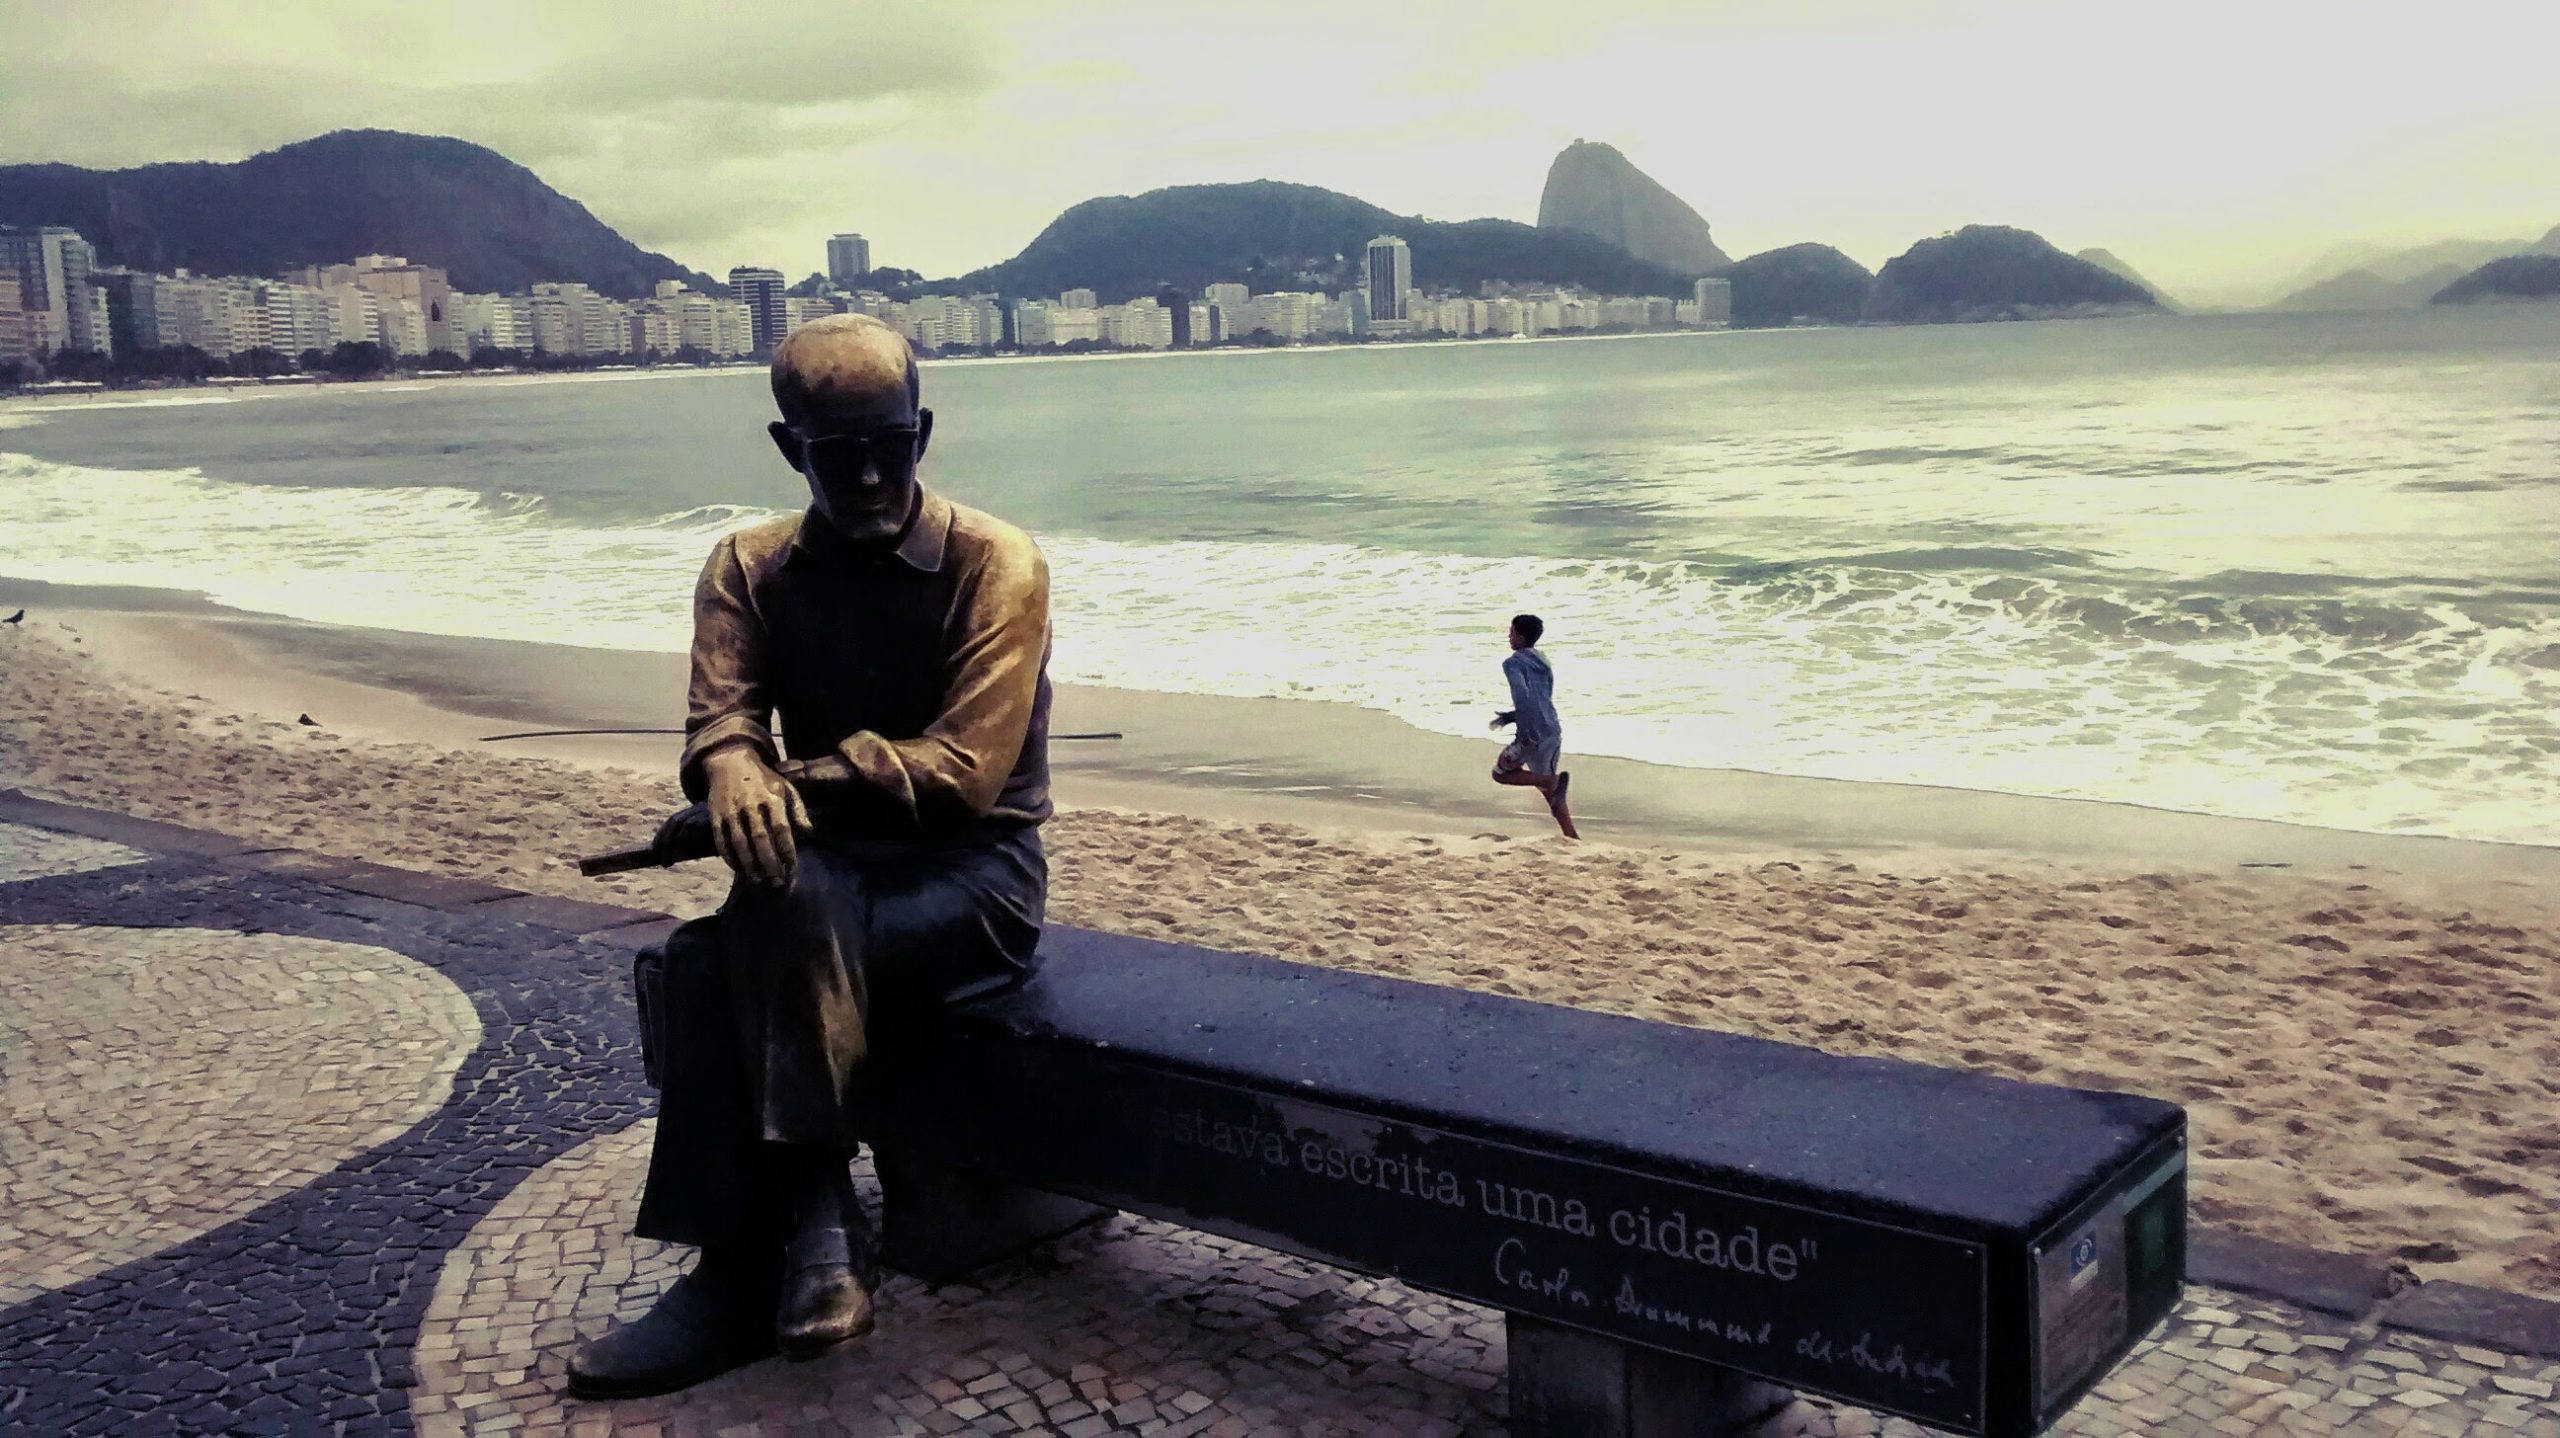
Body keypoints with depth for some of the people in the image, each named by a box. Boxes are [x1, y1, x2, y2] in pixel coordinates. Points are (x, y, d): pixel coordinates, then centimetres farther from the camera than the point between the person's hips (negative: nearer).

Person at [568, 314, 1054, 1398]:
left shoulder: (995, 563, -9)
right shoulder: (751, 566, 5)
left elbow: (962, 773, -18)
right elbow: (718, 719, -8)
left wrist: (795, 784, -25)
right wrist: (738, 776, -32)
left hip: (973, 872, -4)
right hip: (831, 869, 4)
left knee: (723, 962, -30)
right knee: (785, 896, -33)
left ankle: (753, 1265, -18)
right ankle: (807, 1230, -22)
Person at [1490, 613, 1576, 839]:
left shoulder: (1513, 663, -6)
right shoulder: (1544, 663, 19)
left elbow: (1522, 695, -23)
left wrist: (1526, 730, -23)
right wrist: (1510, 716, 25)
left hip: (1533, 734, -8)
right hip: (1554, 731, 8)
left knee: (1500, 773, 9)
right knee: (1548, 791, 16)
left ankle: (1553, 780, -10)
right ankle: (1572, 836, 4)